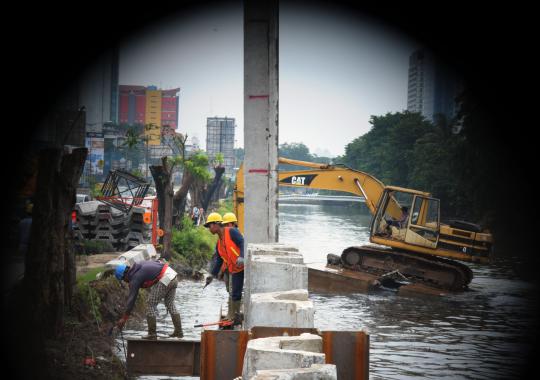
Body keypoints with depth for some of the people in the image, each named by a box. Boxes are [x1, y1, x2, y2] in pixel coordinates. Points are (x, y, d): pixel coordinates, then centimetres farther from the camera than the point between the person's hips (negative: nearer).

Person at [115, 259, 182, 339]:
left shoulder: (135, 278, -3)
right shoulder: (139, 265, 20)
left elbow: (131, 299, -4)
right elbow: (157, 262, 27)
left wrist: (124, 318, 1)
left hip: (164, 280, -9)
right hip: (172, 274, 9)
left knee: (151, 305, 1)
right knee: (170, 304, 20)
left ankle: (152, 334, 2)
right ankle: (178, 331, 23)